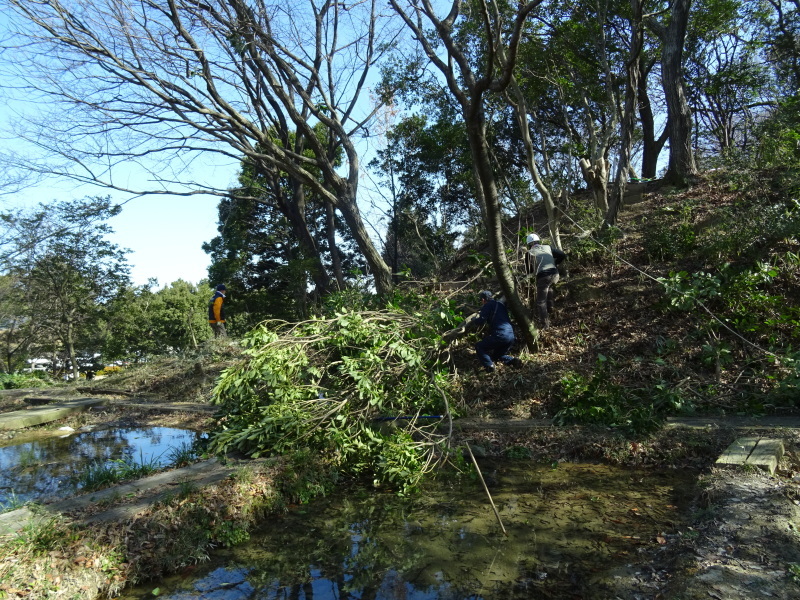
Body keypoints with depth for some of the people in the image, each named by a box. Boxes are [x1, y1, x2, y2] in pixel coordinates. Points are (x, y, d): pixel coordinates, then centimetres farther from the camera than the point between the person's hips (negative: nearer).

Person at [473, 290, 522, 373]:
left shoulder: (487, 306, 1)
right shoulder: (500, 304, 25)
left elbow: (481, 321, -8)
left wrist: (474, 322, 13)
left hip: (500, 335, -8)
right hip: (511, 336, 8)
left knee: (479, 347, 7)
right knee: (498, 355, 27)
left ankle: (489, 366, -10)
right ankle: (513, 360, 4)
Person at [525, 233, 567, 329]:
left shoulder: (530, 253, 4)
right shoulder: (548, 247, 15)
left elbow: (529, 270, 5)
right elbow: (563, 255, 16)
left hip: (543, 277, -5)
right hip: (555, 274, 5)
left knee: (541, 301, 9)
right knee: (549, 287, 39)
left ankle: (544, 324, 11)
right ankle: (550, 306, 38)